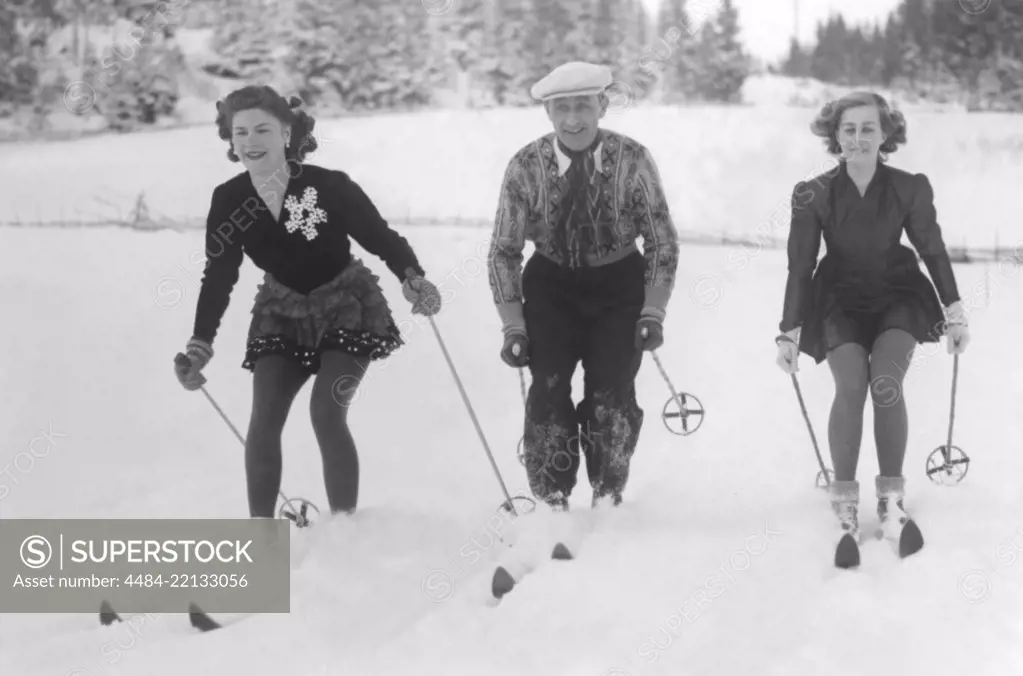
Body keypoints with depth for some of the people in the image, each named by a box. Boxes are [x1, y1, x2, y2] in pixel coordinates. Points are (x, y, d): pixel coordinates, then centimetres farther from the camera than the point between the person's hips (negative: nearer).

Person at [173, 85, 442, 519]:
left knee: (327, 412, -18)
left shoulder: (330, 187, -24)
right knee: (264, 418, -8)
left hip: (346, 308, -4)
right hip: (283, 314, 4)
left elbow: (381, 238, -17)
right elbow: (218, 276, -7)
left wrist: (413, 279, -35)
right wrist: (200, 346, -13)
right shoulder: (229, 201, -14)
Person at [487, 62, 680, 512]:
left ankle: (607, 496, 4)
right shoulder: (525, 167, -14)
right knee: (548, 389, -13)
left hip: (619, 285, 0)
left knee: (612, 391, -13)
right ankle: (551, 502, -2)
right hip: (552, 285, 1)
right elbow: (504, 251, -4)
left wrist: (653, 313, -11)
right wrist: (513, 326, -9)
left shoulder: (633, 161, -15)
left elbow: (662, 242, -4)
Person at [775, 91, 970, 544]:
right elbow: (800, 267, -6)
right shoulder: (814, 195, -15)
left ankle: (891, 492, -8)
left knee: (886, 384, -21)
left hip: (897, 298, 0)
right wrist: (789, 334, -5)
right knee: (851, 387, -21)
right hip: (840, 302, 0)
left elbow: (933, 251, 0)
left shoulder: (909, 188, -14)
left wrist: (955, 315, 3)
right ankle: (844, 493, -5)